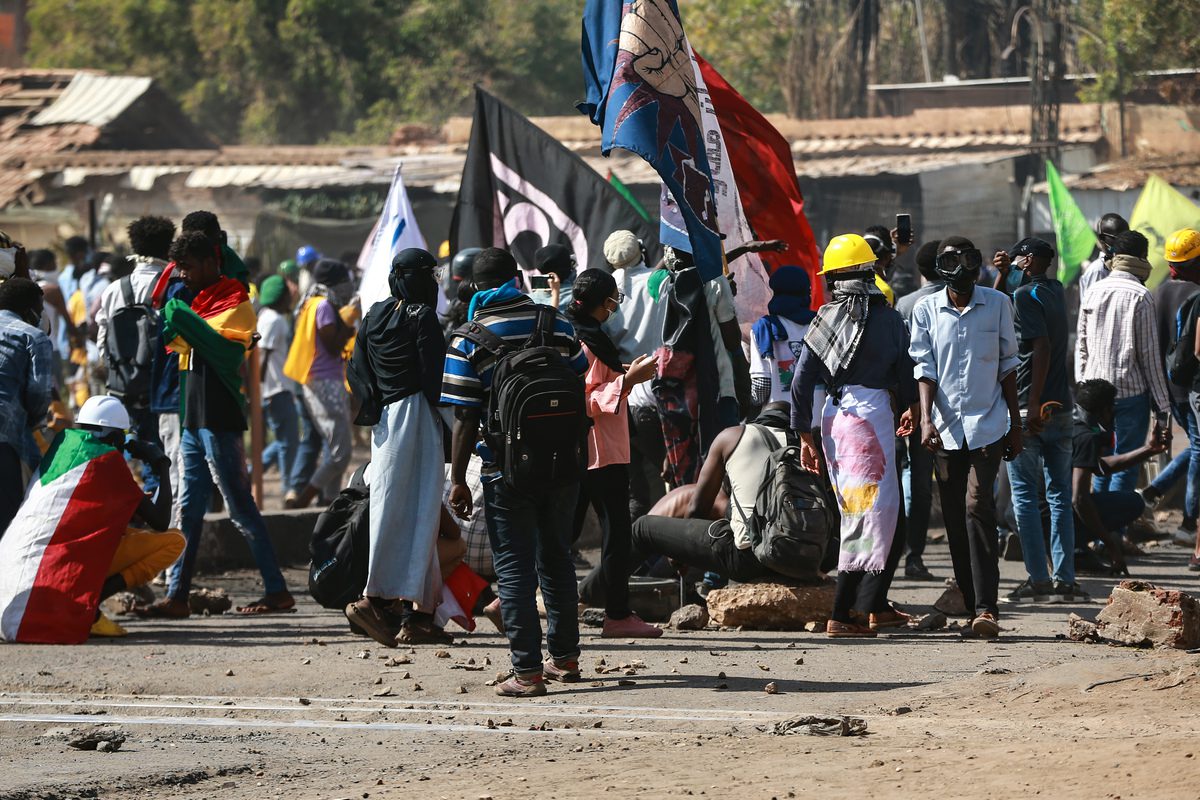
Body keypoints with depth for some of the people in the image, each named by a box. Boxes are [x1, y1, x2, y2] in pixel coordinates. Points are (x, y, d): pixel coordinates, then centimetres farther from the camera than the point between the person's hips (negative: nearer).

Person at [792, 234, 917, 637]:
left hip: (834, 417, 5)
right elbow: (904, 373, 4)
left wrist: (804, 435, 10)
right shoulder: (888, 317, -4)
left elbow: (802, 381, 3)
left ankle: (875, 607, 22)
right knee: (873, 516, -3)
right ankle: (841, 615, -10)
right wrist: (911, 406, 26)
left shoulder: (825, 319, 6)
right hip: (872, 412, -5)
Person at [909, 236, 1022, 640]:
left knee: (978, 506, -17)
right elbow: (924, 368, -1)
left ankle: (987, 607, -20)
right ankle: (970, 605, 14)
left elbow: (1007, 365, 9)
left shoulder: (997, 304, 3)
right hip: (945, 427, 2)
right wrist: (926, 419, -16)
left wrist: (1015, 425, 10)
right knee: (955, 519, 5)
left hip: (987, 424, -2)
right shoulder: (926, 310, 3)